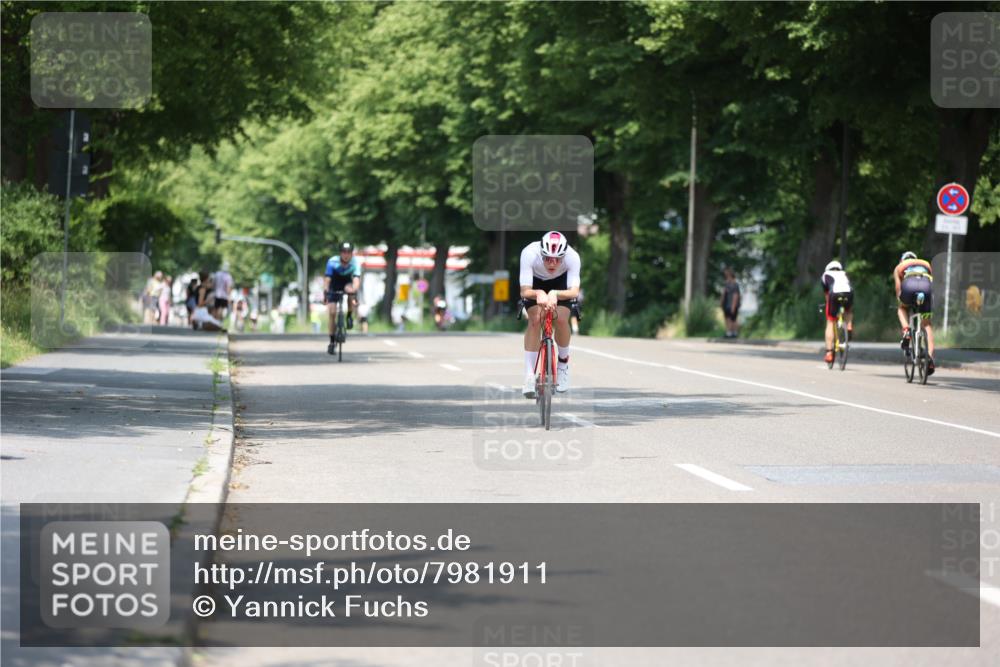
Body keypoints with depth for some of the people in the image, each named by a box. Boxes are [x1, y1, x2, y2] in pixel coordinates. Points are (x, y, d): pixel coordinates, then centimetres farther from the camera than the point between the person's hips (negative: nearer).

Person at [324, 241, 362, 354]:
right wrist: (325, 292, -49)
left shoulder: (355, 263, -26)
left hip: (347, 284, 0)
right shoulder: (332, 262, -26)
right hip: (334, 288, 0)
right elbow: (327, 278, -33)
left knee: (350, 289, -36)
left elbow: (356, 279, -38)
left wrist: (354, 291, -57)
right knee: (332, 313, -11)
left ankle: (350, 317, -15)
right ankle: (332, 342, 2)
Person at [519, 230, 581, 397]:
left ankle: (563, 362, 8)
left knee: (561, 319, -21)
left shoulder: (572, 257, -37)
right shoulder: (529, 254, -39)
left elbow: (574, 291, -44)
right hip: (535, 282, 0)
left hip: (561, 283, 1)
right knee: (535, 320, -22)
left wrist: (555, 294, -63)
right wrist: (538, 294, -61)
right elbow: (525, 291, -40)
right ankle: (529, 377, -16)